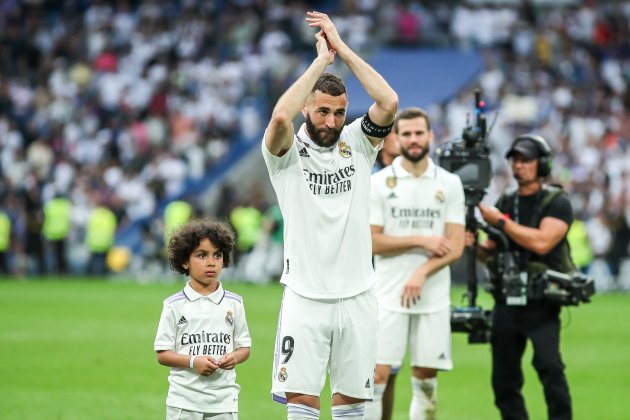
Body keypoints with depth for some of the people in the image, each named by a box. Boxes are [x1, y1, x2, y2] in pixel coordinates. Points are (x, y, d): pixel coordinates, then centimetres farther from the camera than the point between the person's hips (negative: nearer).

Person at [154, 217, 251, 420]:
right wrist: (193, 362, -17)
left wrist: (234, 358, -10)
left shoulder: (234, 303, 6)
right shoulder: (175, 305, -1)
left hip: (223, 401, 2)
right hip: (184, 400, -2)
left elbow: (244, 347, 12)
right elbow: (162, 354, -1)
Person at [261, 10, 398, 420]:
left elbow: (389, 102, -11)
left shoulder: (357, 144, 6)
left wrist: (342, 47, -10)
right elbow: (280, 117, -24)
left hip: (357, 295, 3)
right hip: (305, 295, -3)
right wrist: (322, 58, -17)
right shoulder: (288, 152, -1)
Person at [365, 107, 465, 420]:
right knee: (378, 376, -8)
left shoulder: (449, 184, 5)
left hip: (434, 298, 2)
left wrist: (423, 272, -15)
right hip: (389, 297, -2)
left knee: (426, 379, 5)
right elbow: (372, 242, -5)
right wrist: (420, 241, -11)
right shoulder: (380, 182, 2)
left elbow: (455, 247, 0)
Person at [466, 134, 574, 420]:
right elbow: (491, 252, 17)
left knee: (549, 367, -20)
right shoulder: (505, 203, 15)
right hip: (506, 302, 6)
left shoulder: (557, 203, -2)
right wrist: (473, 245, -5)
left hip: (541, 303, -6)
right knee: (504, 379, 6)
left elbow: (541, 242, -18)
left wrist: (500, 221, -14)